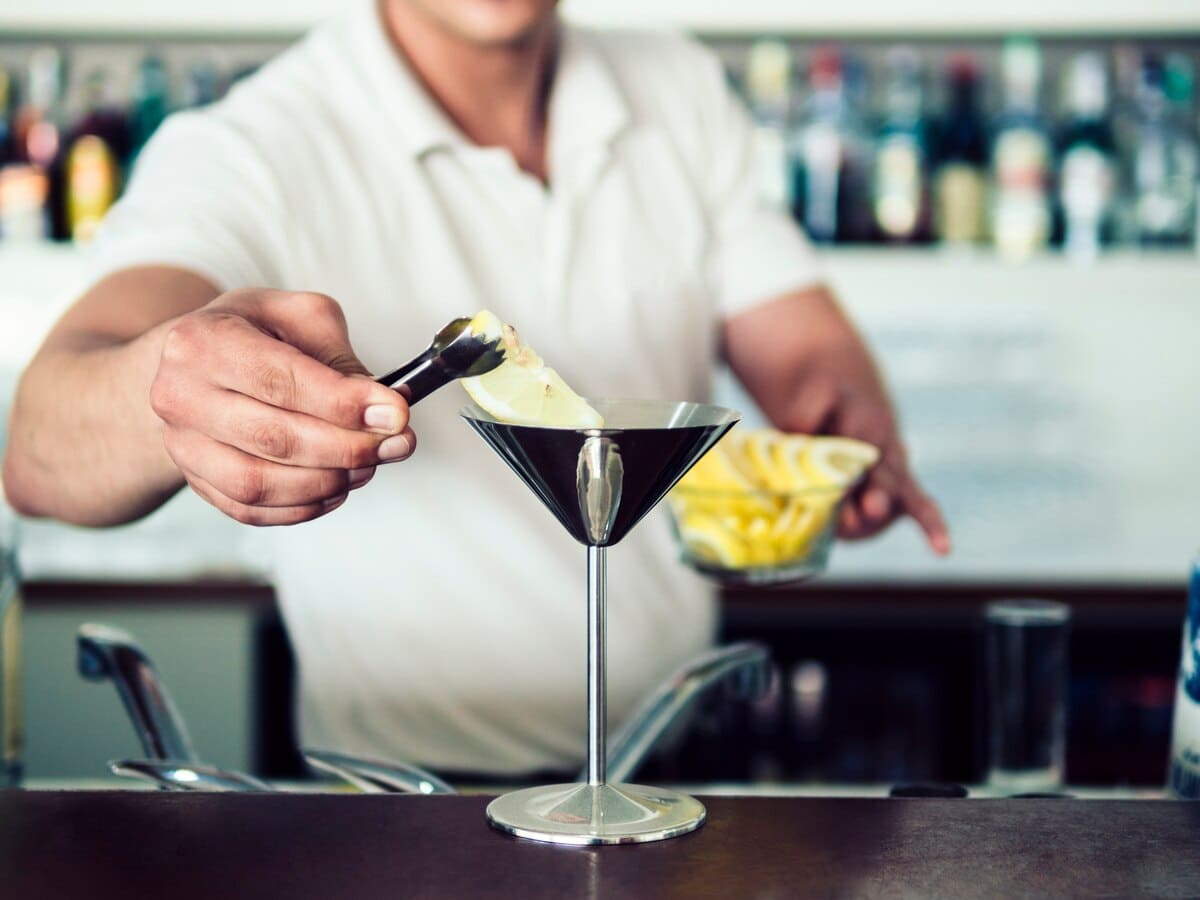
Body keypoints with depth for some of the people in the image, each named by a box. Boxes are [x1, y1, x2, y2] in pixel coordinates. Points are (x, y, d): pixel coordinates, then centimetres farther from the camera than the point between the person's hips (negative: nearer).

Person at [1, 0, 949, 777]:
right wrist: (166, 392, -51)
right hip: (409, 784, -3)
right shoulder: (247, 154, -13)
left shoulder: (682, 92, 6)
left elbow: (806, 348, 7)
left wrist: (851, 431, -18)